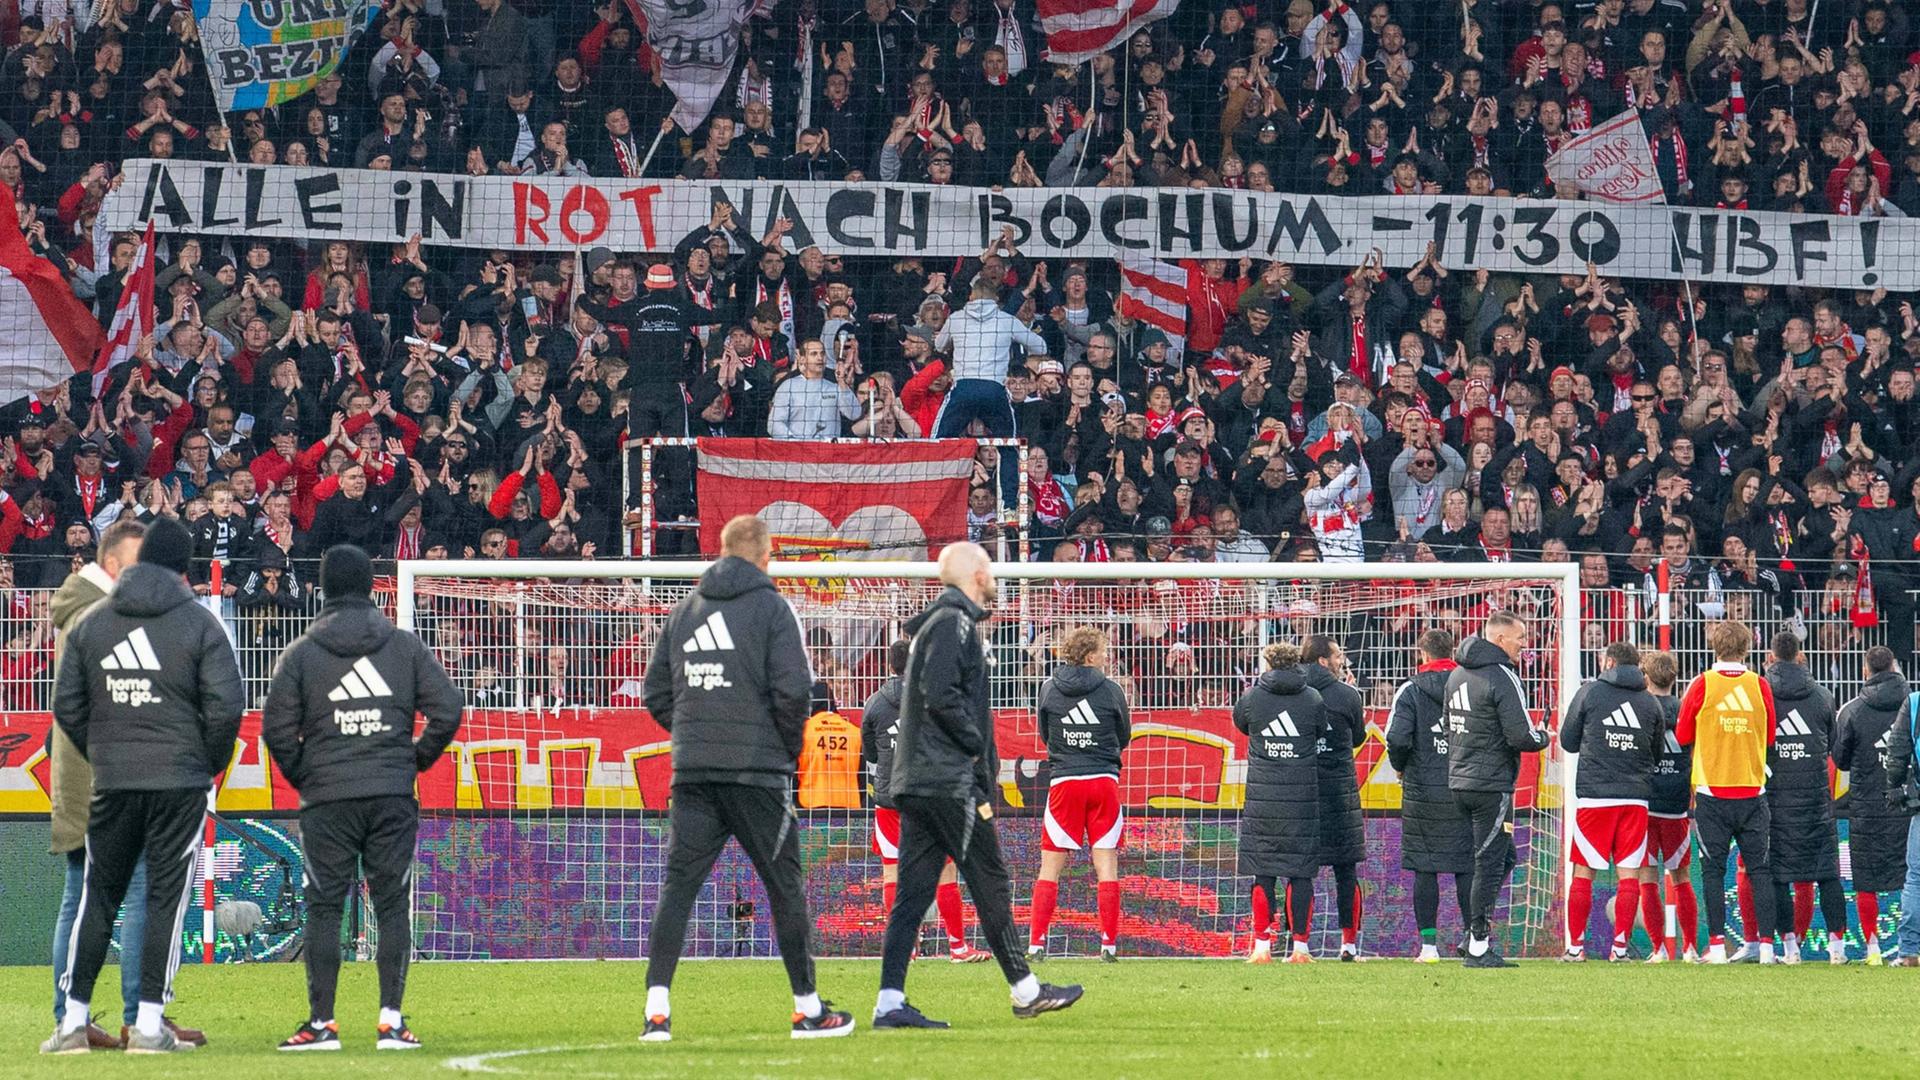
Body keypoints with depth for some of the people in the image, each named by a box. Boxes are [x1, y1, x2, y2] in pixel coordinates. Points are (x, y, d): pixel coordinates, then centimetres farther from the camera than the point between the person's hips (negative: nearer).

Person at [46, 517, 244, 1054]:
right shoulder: (200, 624, -4)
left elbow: (66, 704, 7)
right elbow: (226, 705, -10)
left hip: (111, 783, 3)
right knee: (166, 898, 2)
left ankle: (73, 1022, 7)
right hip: (180, 782, -3)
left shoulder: (91, 622, 7)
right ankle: (148, 1023, -2)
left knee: (98, 898, 10)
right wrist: (211, 761, 6)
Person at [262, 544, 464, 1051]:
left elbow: (277, 728, -2)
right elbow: (447, 710, 1)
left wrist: (302, 776, 13)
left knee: (324, 907, 3)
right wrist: (417, 760, 14)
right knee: (393, 904, 4)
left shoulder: (301, 653, 2)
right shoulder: (405, 647, 5)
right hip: (393, 796, 1)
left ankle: (322, 1023, 0)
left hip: (327, 799, -1)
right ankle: (391, 1022, 0)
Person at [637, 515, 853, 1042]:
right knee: (786, 887, 7)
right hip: (757, 771, -4)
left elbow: (656, 694, 11)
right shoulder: (771, 608, -3)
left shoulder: (684, 610, 12)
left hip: (693, 775, 4)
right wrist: (791, 747, 3)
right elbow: (793, 689, -12)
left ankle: (657, 1008, -10)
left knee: (678, 886, 2)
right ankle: (808, 1009, 13)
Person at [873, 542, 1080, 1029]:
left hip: (916, 781, 9)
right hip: (950, 782, -9)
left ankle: (890, 1002, -3)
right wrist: (978, 745, -10)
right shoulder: (954, 622, -9)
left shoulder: (940, 622, 21)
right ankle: (1025, 991, 6)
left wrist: (983, 758, 15)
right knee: (990, 883, -1)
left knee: (913, 891, 3)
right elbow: (940, 695, -21)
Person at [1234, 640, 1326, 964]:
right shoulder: (1313, 699, 1)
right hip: (1303, 797, 0)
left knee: (1263, 874, 3)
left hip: (1262, 797, 0)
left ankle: (1262, 946, 0)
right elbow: (1322, 734, 11)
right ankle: (1299, 947, 1)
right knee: (1300, 873, 3)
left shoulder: (1252, 699, -1)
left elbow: (1239, 721, 19)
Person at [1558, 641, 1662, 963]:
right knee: (1629, 873, 2)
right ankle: (1620, 945, -3)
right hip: (1635, 797, 2)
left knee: (1583, 873, 5)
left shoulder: (1588, 694, -1)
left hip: (1593, 795, -2)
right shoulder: (1650, 703, 6)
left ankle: (1575, 945, 5)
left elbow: (1568, 741, 7)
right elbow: (1657, 752, 15)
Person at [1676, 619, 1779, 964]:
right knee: (1760, 870, 5)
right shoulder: (1760, 686, 0)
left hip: (1712, 790, -1)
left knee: (1713, 870, 2)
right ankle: (1766, 944, 0)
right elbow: (1771, 737, 9)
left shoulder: (1703, 685, -5)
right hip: (1752, 791, 2)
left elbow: (1683, 736, 3)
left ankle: (1717, 945, -4)